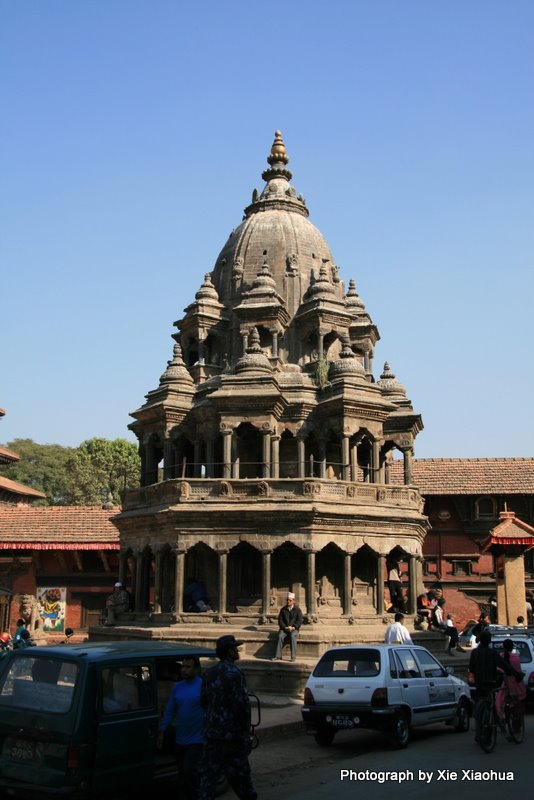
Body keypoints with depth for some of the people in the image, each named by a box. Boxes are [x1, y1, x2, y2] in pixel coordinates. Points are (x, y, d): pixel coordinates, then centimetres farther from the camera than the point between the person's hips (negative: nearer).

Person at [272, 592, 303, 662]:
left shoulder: (297, 609, 5)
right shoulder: (283, 609, 12)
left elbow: (300, 620, -3)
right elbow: (280, 620, 6)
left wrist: (293, 627, -17)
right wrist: (285, 627, -11)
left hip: (294, 629, -2)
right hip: (284, 628, 2)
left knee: (292, 636, -34)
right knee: (280, 636, -29)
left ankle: (293, 657, -31)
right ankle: (278, 656, -28)